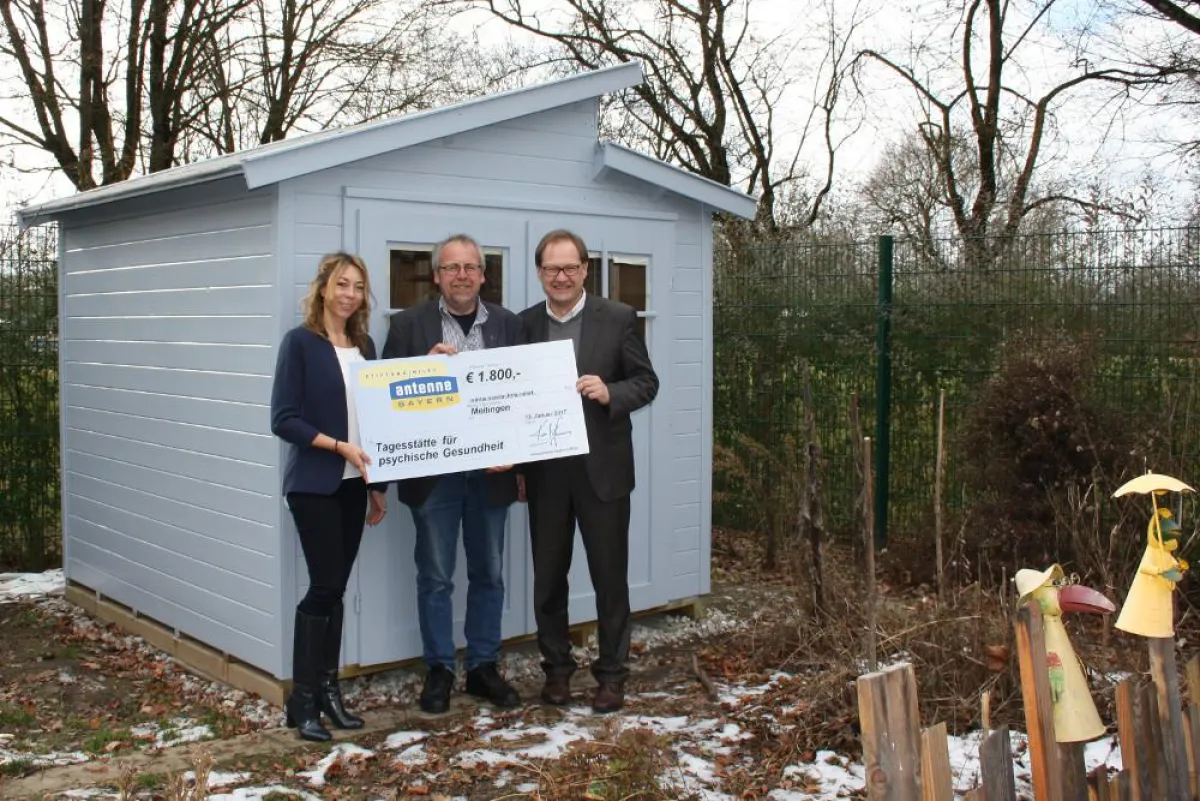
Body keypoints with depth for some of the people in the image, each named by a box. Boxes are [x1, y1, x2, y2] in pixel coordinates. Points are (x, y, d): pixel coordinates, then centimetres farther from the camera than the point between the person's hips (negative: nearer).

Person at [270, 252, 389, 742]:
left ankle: (328, 691, 18)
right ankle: (302, 701, 5)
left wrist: (378, 486, 12)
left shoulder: (365, 346, 10)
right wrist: (339, 446, -20)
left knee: (336, 588, 9)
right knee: (324, 586, -6)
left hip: (354, 484, 5)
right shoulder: (300, 342, -6)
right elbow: (283, 419, -11)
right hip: (314, 484, -5)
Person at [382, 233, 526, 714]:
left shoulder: (507, 325, 6)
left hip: (491, 470, 2)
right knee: (435, 577, 7)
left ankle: (484, 668, 24)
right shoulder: (409, 325, 0)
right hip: (434, 471, -2)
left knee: (489, 574, 11)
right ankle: (439, 670, 19)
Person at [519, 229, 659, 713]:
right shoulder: (524, 324, 5)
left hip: (602, 467, -2)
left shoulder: (618, 318, -2)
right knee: (548, 577, 11)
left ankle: (611, 674, 18)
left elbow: (646, 381, 0)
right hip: (545, 470, 2)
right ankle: (556, 668, 26)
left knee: (610, 576, 5)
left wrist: (610, 392, -20)